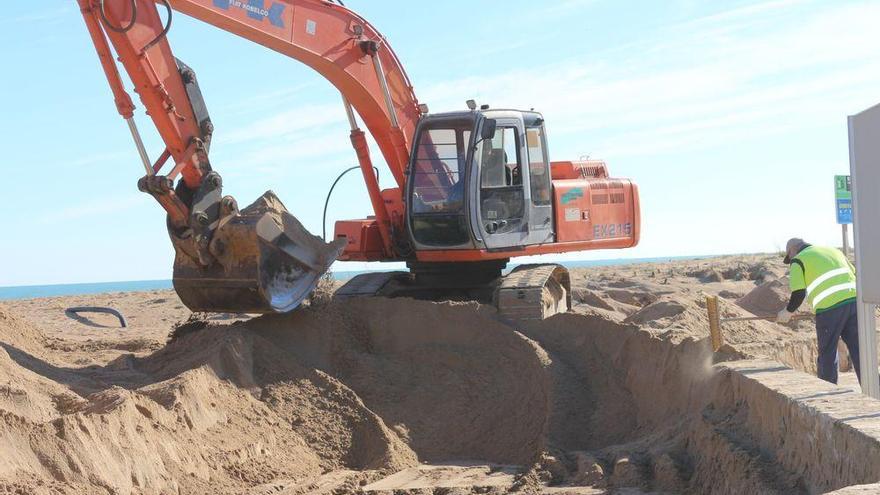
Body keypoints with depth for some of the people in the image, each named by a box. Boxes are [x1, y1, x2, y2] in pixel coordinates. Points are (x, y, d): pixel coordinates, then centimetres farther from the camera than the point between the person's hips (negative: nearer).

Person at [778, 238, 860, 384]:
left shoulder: (798, 260, 7)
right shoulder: (833, 250, 27)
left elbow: (798, 293, -2)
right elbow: (854, 274, 24)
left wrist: (788, 312, 13)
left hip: (830, 307, -5)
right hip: (854, 300, 6)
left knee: (827, 354, 6)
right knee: (858, 350, 8)